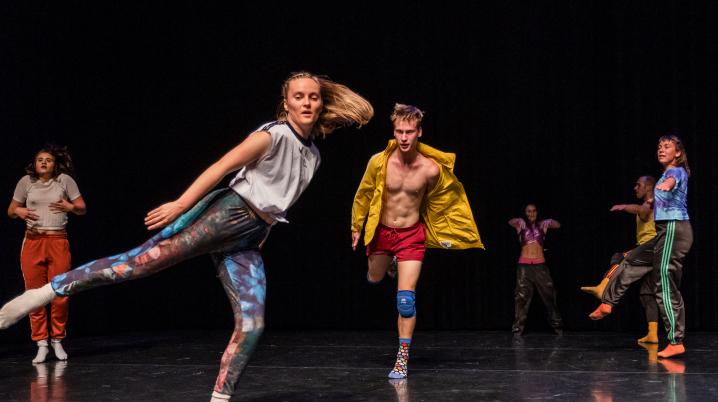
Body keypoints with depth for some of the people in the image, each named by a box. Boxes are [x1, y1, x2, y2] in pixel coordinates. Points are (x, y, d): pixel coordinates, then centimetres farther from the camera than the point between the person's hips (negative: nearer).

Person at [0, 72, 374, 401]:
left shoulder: (313, 156, 17)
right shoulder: (273, 135, -5)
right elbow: (221, 167, -12)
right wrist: (180, 204, -19)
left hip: (248, 240, 7)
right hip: (227, 213, -7)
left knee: (251, 324, -5)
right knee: (149, 256, -21)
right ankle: (51, 289, -22)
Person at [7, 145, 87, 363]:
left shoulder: (64, 180, 3)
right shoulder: (26, 181, 7)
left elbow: (82, 208, 7)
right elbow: (11, 210, 14)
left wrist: (70, 207, -14)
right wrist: (19, 211, -9)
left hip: (58, 242, -1)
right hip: (32, 242, 1)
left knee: (60, 294, -2)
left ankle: (57, 340, 12)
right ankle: (41, 344, 7)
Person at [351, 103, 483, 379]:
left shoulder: (431, 169, -18)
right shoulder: (379, 162, -18)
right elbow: (363, 195, 1)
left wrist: (440, 234, 12)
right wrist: (357, 227, 10)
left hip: (412, 235, -2)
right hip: (382, 231, 2)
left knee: (406, 298, -9)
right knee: (374, 279, 23)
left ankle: (403, 359, 0)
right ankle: (385, 262, 60)